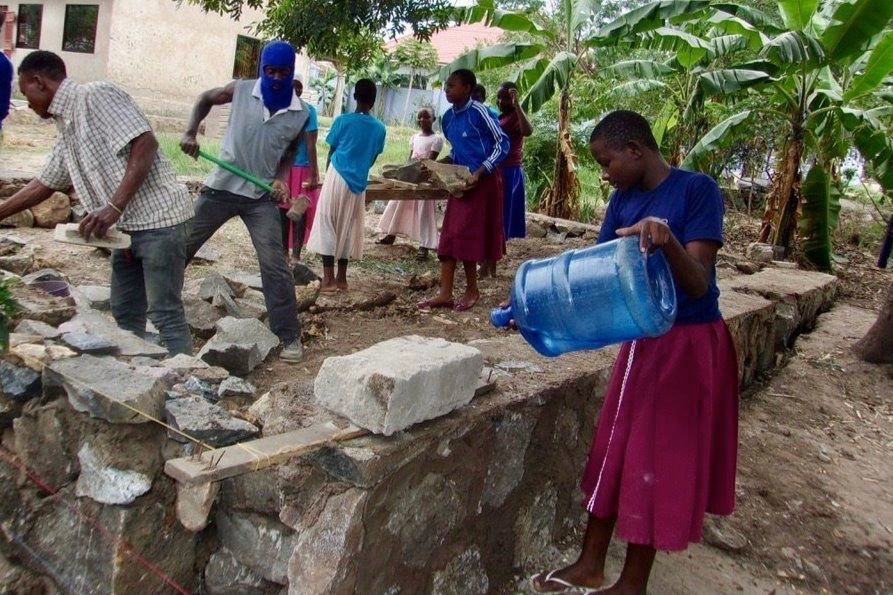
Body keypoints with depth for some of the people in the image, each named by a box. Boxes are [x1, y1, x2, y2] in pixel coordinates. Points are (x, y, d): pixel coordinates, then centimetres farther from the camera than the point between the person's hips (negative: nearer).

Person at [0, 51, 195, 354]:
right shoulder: (66, 126, 19)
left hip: (160, 221, -9)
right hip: (128, 226, 10)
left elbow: (145, 143, -20)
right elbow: (44, 184, 30)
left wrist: (114, 207, -24)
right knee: (125, 313, 13)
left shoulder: (96, 95, -8)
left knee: (164, 315, -8)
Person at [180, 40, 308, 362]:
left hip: (261, 195, -1)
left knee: (275, 266, -5)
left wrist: (281, 179, -7)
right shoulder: (241, 90, -5)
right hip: (221, 187, 1)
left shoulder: (301, 113, -3)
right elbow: (206, 98, 13)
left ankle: (289, 336, 5)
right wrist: (190, 132, -1)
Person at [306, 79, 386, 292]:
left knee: (327, 225, 2)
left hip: (338, 177, -3)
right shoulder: (380, 128, 2)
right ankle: (341, 278, 16)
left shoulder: (343, 120, -6)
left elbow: (331, 151, 3)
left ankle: (328, 279, -2)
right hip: (358, 183, 4)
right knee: (348, 228, 12)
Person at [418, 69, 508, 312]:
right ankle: (445, 293, 5)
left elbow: (502, 144, -13)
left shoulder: (479, 112, -15)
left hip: (483, 180, -7)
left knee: (465, 235, -4)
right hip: (461, 180, 7)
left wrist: (479, 173, -20)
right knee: (449, 235, 2)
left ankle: (472, 290, 13)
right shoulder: (448, 117, 8)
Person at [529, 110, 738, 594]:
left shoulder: (698, 190, -17)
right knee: (613, 450, 12)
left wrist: (669, 240, -42)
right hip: (641, 340, 7)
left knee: (658, 462, 4)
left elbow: (698, 285, -24)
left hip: (689, 344, -6)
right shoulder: (623, 200, 2)